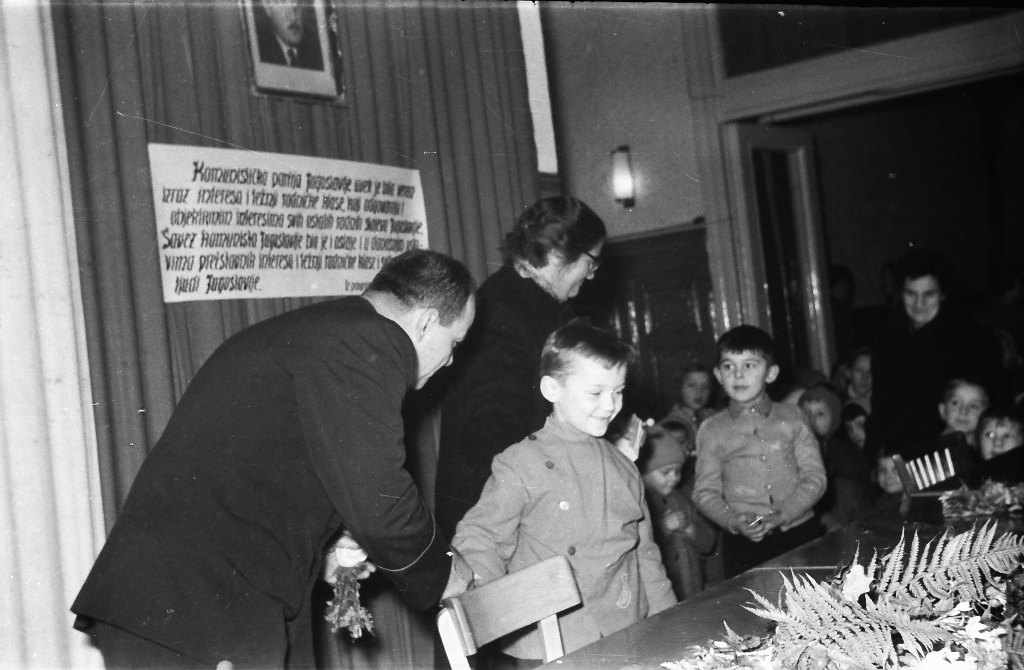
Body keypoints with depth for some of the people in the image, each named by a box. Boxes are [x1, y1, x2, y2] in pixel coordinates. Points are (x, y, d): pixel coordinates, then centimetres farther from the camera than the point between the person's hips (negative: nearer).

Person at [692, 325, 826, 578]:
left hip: (800, 532, 1)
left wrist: (783, 515, -13)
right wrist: (734, 521, -14)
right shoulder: (711, 430, 5)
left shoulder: (791, 417, 5)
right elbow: (705, 492, 4)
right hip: (743, 544, -1)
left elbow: (815, 477, 2)